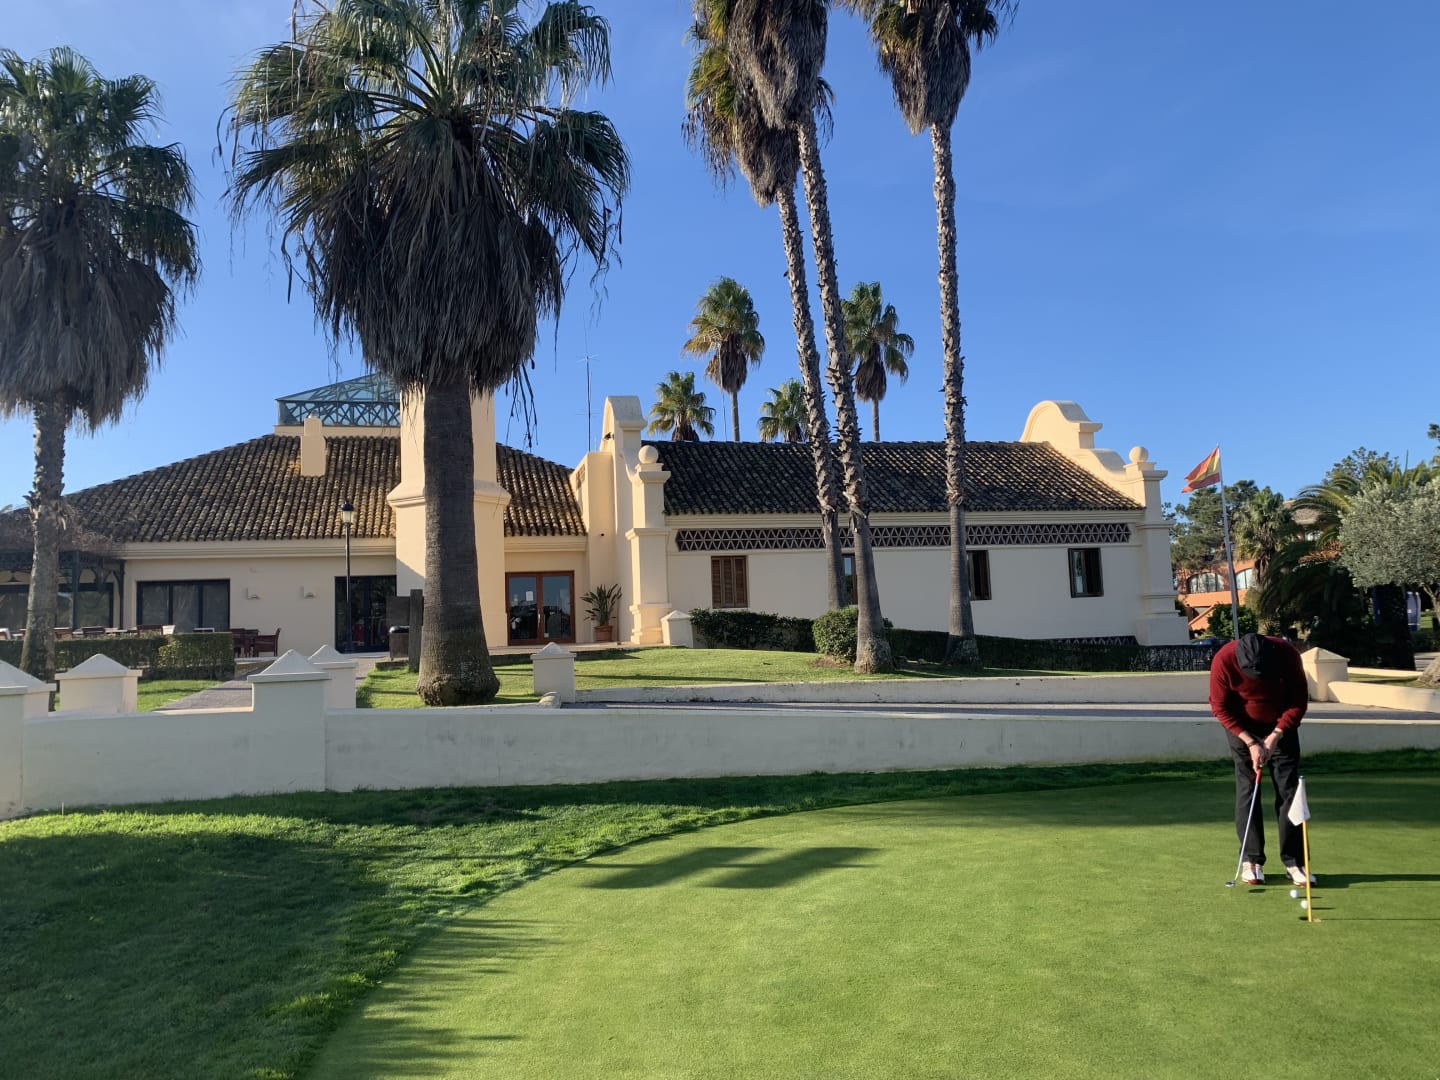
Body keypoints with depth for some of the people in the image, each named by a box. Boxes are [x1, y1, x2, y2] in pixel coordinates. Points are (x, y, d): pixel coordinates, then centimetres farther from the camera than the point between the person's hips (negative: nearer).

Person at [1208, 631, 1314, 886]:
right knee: (1247, 791, -4)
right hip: (1242, 728, -1)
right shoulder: (1223, 660, -28)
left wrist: (1274, 738, -17)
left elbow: (1299, 702, -12)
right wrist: (1250, 743, -19)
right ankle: (1251, 860, 2)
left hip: (1280, 726, 1)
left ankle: (1294, 861, 4)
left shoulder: (1288, 654, -25)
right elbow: (1220, 708, -15)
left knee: (1289, 790, -2)